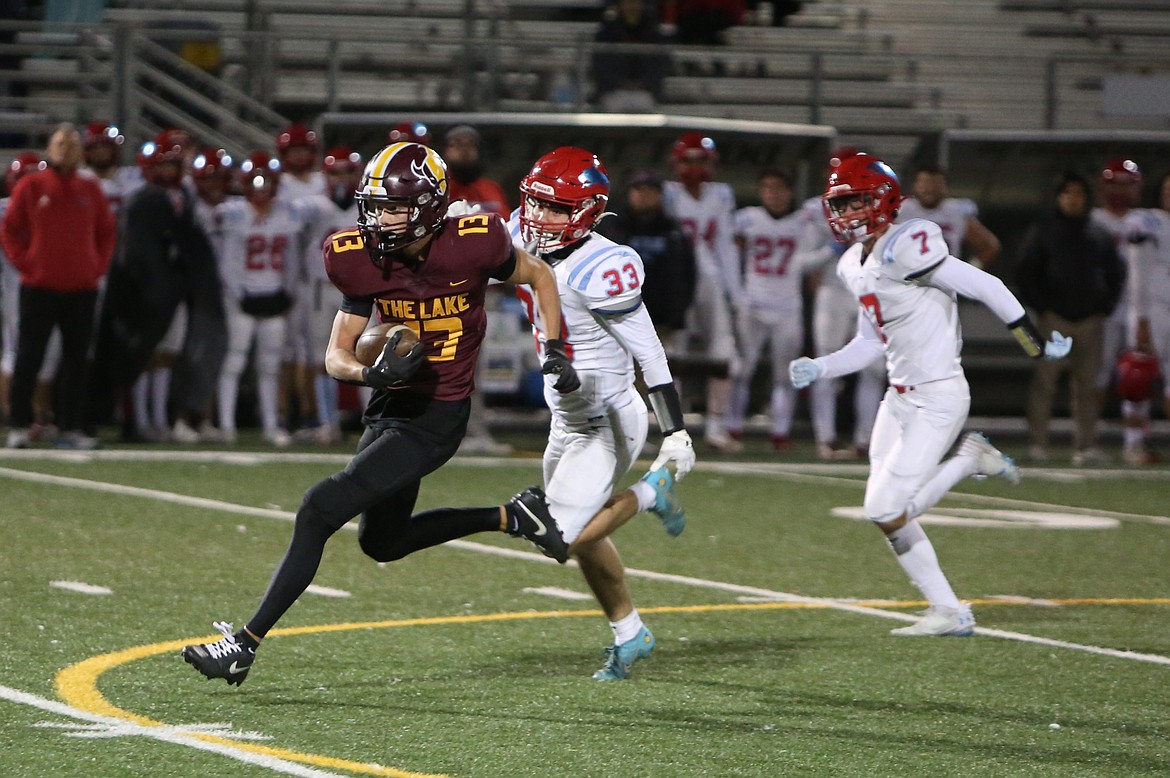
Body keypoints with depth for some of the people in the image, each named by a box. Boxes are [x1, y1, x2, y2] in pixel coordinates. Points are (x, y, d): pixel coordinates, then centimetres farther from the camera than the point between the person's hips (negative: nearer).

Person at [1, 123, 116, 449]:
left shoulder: (90, 188, 8)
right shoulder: (31, 186, 0)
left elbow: (107, 232, 15)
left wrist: (98, 266, 3)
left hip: (82, 289, 3)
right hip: (39, 287, -3)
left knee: (77, 360, 4)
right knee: (29, 358, 0)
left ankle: (71, 428, 9)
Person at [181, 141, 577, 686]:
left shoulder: (471, 245, -17)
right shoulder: (366, 262, -7)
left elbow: (538, 276, 4)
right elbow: (336, 356, -2)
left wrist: (554, 350, -6)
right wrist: (371, 373, -24)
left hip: (434, 420, -7)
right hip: (389, 408, 7)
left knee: (321, 509, -16)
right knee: (382, 541, 24)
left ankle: (246, 643, -10)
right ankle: (513, 517, 34)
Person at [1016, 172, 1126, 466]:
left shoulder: (1100, 236, 15)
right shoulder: (1042, 232, 7)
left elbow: (1116, 274, 20)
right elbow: (1026, 273, 4)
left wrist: (1105, 307, 8)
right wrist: (1041, 307, -5)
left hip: (1091, 320, 3)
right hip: (1054, 319, -3)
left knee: (1087, 384, 1)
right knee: (1044, 380, -8)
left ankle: (1085, 446, 2)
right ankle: (1037, 444, -7)